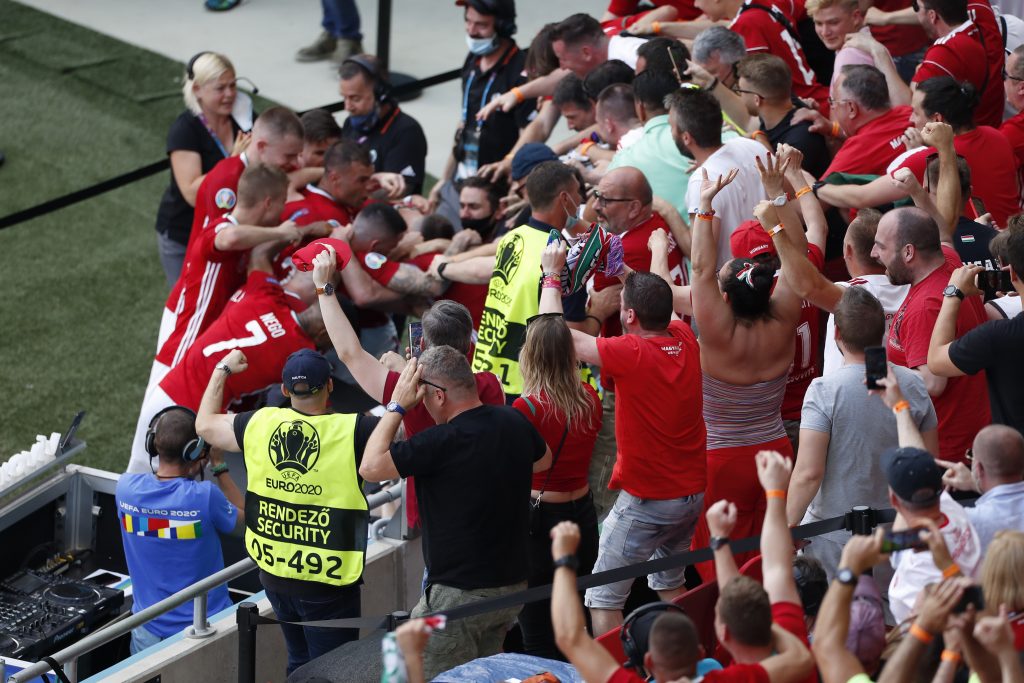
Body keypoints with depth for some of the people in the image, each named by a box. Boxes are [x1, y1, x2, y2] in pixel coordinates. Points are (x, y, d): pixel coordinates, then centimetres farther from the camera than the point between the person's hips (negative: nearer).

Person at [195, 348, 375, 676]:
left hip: (274, 573, 5)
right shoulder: (352, 431, -19)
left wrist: (222, 370, 26)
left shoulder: (259, 425, -5)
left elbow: (204, 424, 14)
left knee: (299, 663, 24)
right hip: (328, 584, -5)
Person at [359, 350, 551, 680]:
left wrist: (396, 406, -9)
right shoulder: (514, 421, 0)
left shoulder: (441, 442, -23)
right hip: (514, 584, 8)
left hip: (459, 593, -8)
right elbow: (543, 461, 22)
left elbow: (370, 467, -16)